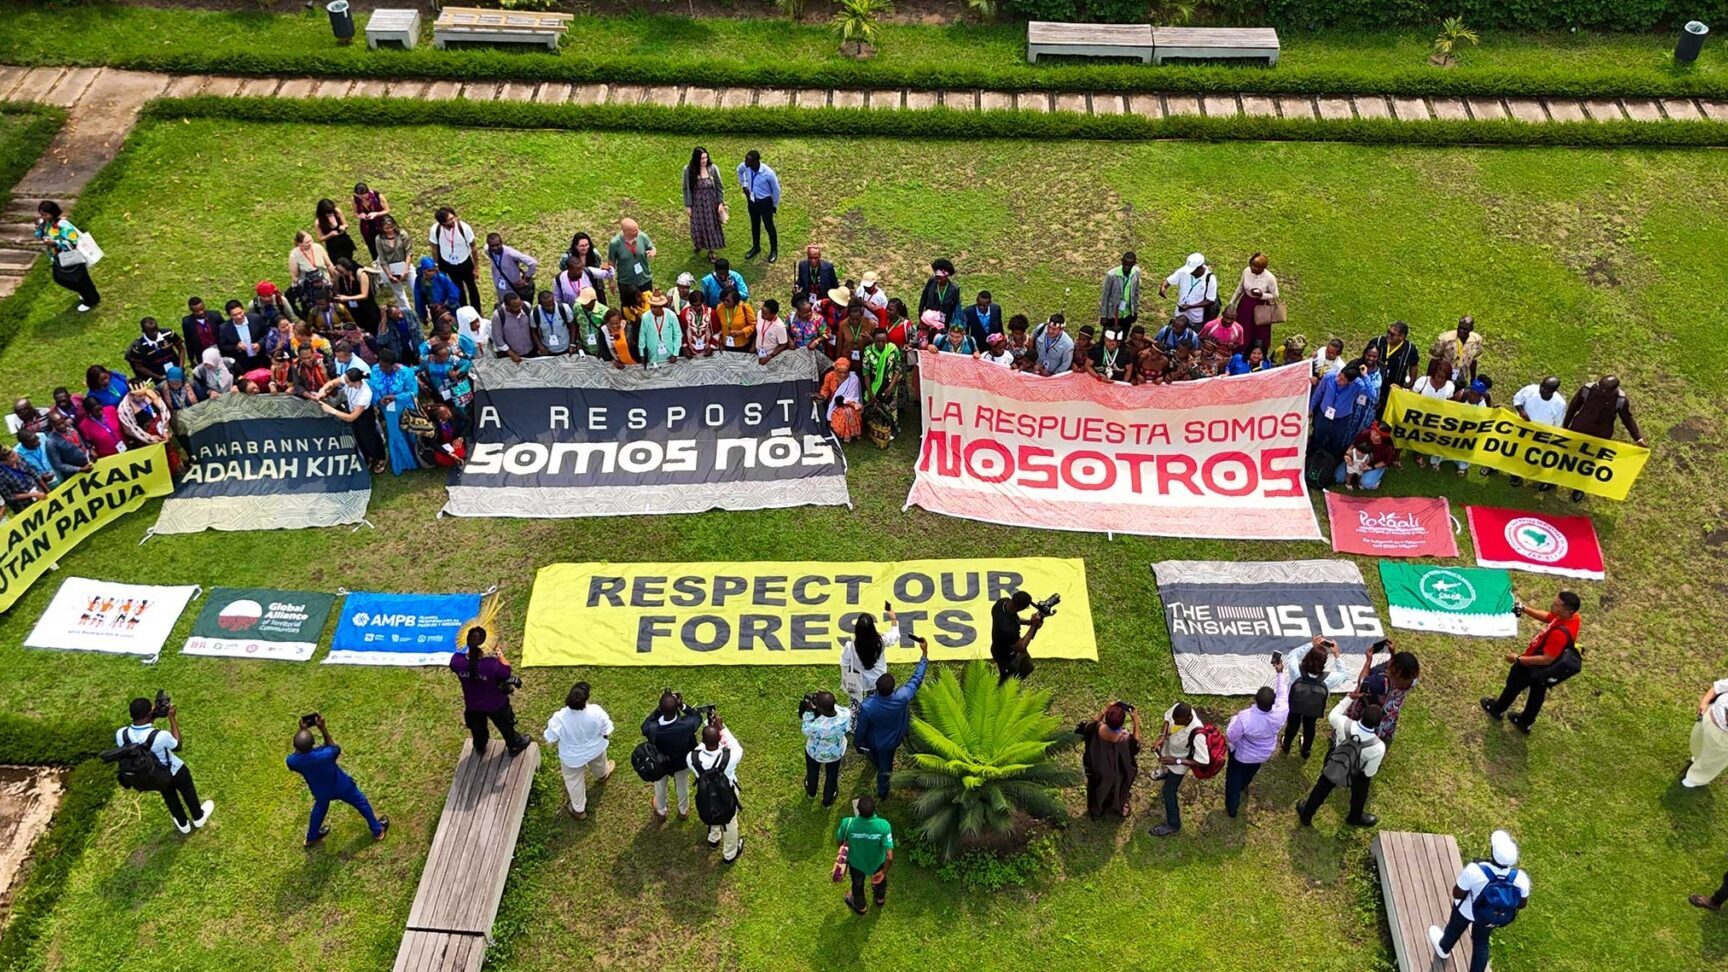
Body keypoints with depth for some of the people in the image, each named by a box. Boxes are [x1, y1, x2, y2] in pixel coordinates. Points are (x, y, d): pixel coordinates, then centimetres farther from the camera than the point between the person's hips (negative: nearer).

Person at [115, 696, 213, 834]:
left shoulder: (121, 734, -31)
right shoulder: (160, 736, -42)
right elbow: (177, 744, -18)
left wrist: (152, 718, -11)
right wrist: (172, 718, -16)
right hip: (175, 772, -4)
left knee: (169, 796, 34)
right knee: (188, 792, 30)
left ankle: (183, 825, 58)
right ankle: (199, 818, 57)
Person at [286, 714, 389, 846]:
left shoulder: (292, 761, -35)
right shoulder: (325, 754, -44)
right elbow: (334, 748, -19)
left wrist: (301, 732, -18)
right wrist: (323, 729, -27)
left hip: (320, 791, 3)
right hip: (341, 787, -3)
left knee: (320, 808, 37)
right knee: (361, 803, 26)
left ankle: (311, 837, 60)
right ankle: (378, 830, 45)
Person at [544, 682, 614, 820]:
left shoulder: (559, 718, -37)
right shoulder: (596, 712, -35)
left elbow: (551, 740, -19)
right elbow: (607, 732, -16)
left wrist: (552, 743, 5)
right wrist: (608, 739, 8)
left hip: (572, 756, -1)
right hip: (595, 749, 1)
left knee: (575, 782, 27)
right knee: (598, 763, 38)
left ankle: (579, 810, 47)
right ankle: (602, 775, 71)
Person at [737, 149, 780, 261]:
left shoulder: (768, 173, -32)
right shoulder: (745, 167, -20)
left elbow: (776, 190, -15)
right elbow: (739, 170, 9)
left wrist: (775, 205, -4)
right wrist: (743, 185, 6)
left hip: (765, 202, -5)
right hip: (751, 200, 5)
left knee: (768, 226, 12)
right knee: (754, 225, 22)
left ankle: (774, 250, 32)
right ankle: (756, 247, 44)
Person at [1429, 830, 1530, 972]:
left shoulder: (1474, 871, -43)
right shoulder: (1520, 878, -33)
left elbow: (1457, 894, -24)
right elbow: (1521, 904, -11)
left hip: (1468, 911, -1)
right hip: (1492, 919, 1)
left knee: (1455, 928, 34)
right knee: (1481, 943, 32)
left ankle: (1443, 948, 65)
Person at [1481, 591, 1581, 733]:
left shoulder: (1560, 633, -44)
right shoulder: (1572, 617, -18)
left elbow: (1547, 659, -37)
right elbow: (1547, 617, 0)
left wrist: (1519, 659, -30)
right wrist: (1526, 609, -11)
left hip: (1533, 667, -7)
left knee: (1513, 686, 23)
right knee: (1537, 694, 29)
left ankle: (1497, 708, 51)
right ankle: (1525, 722, 52)